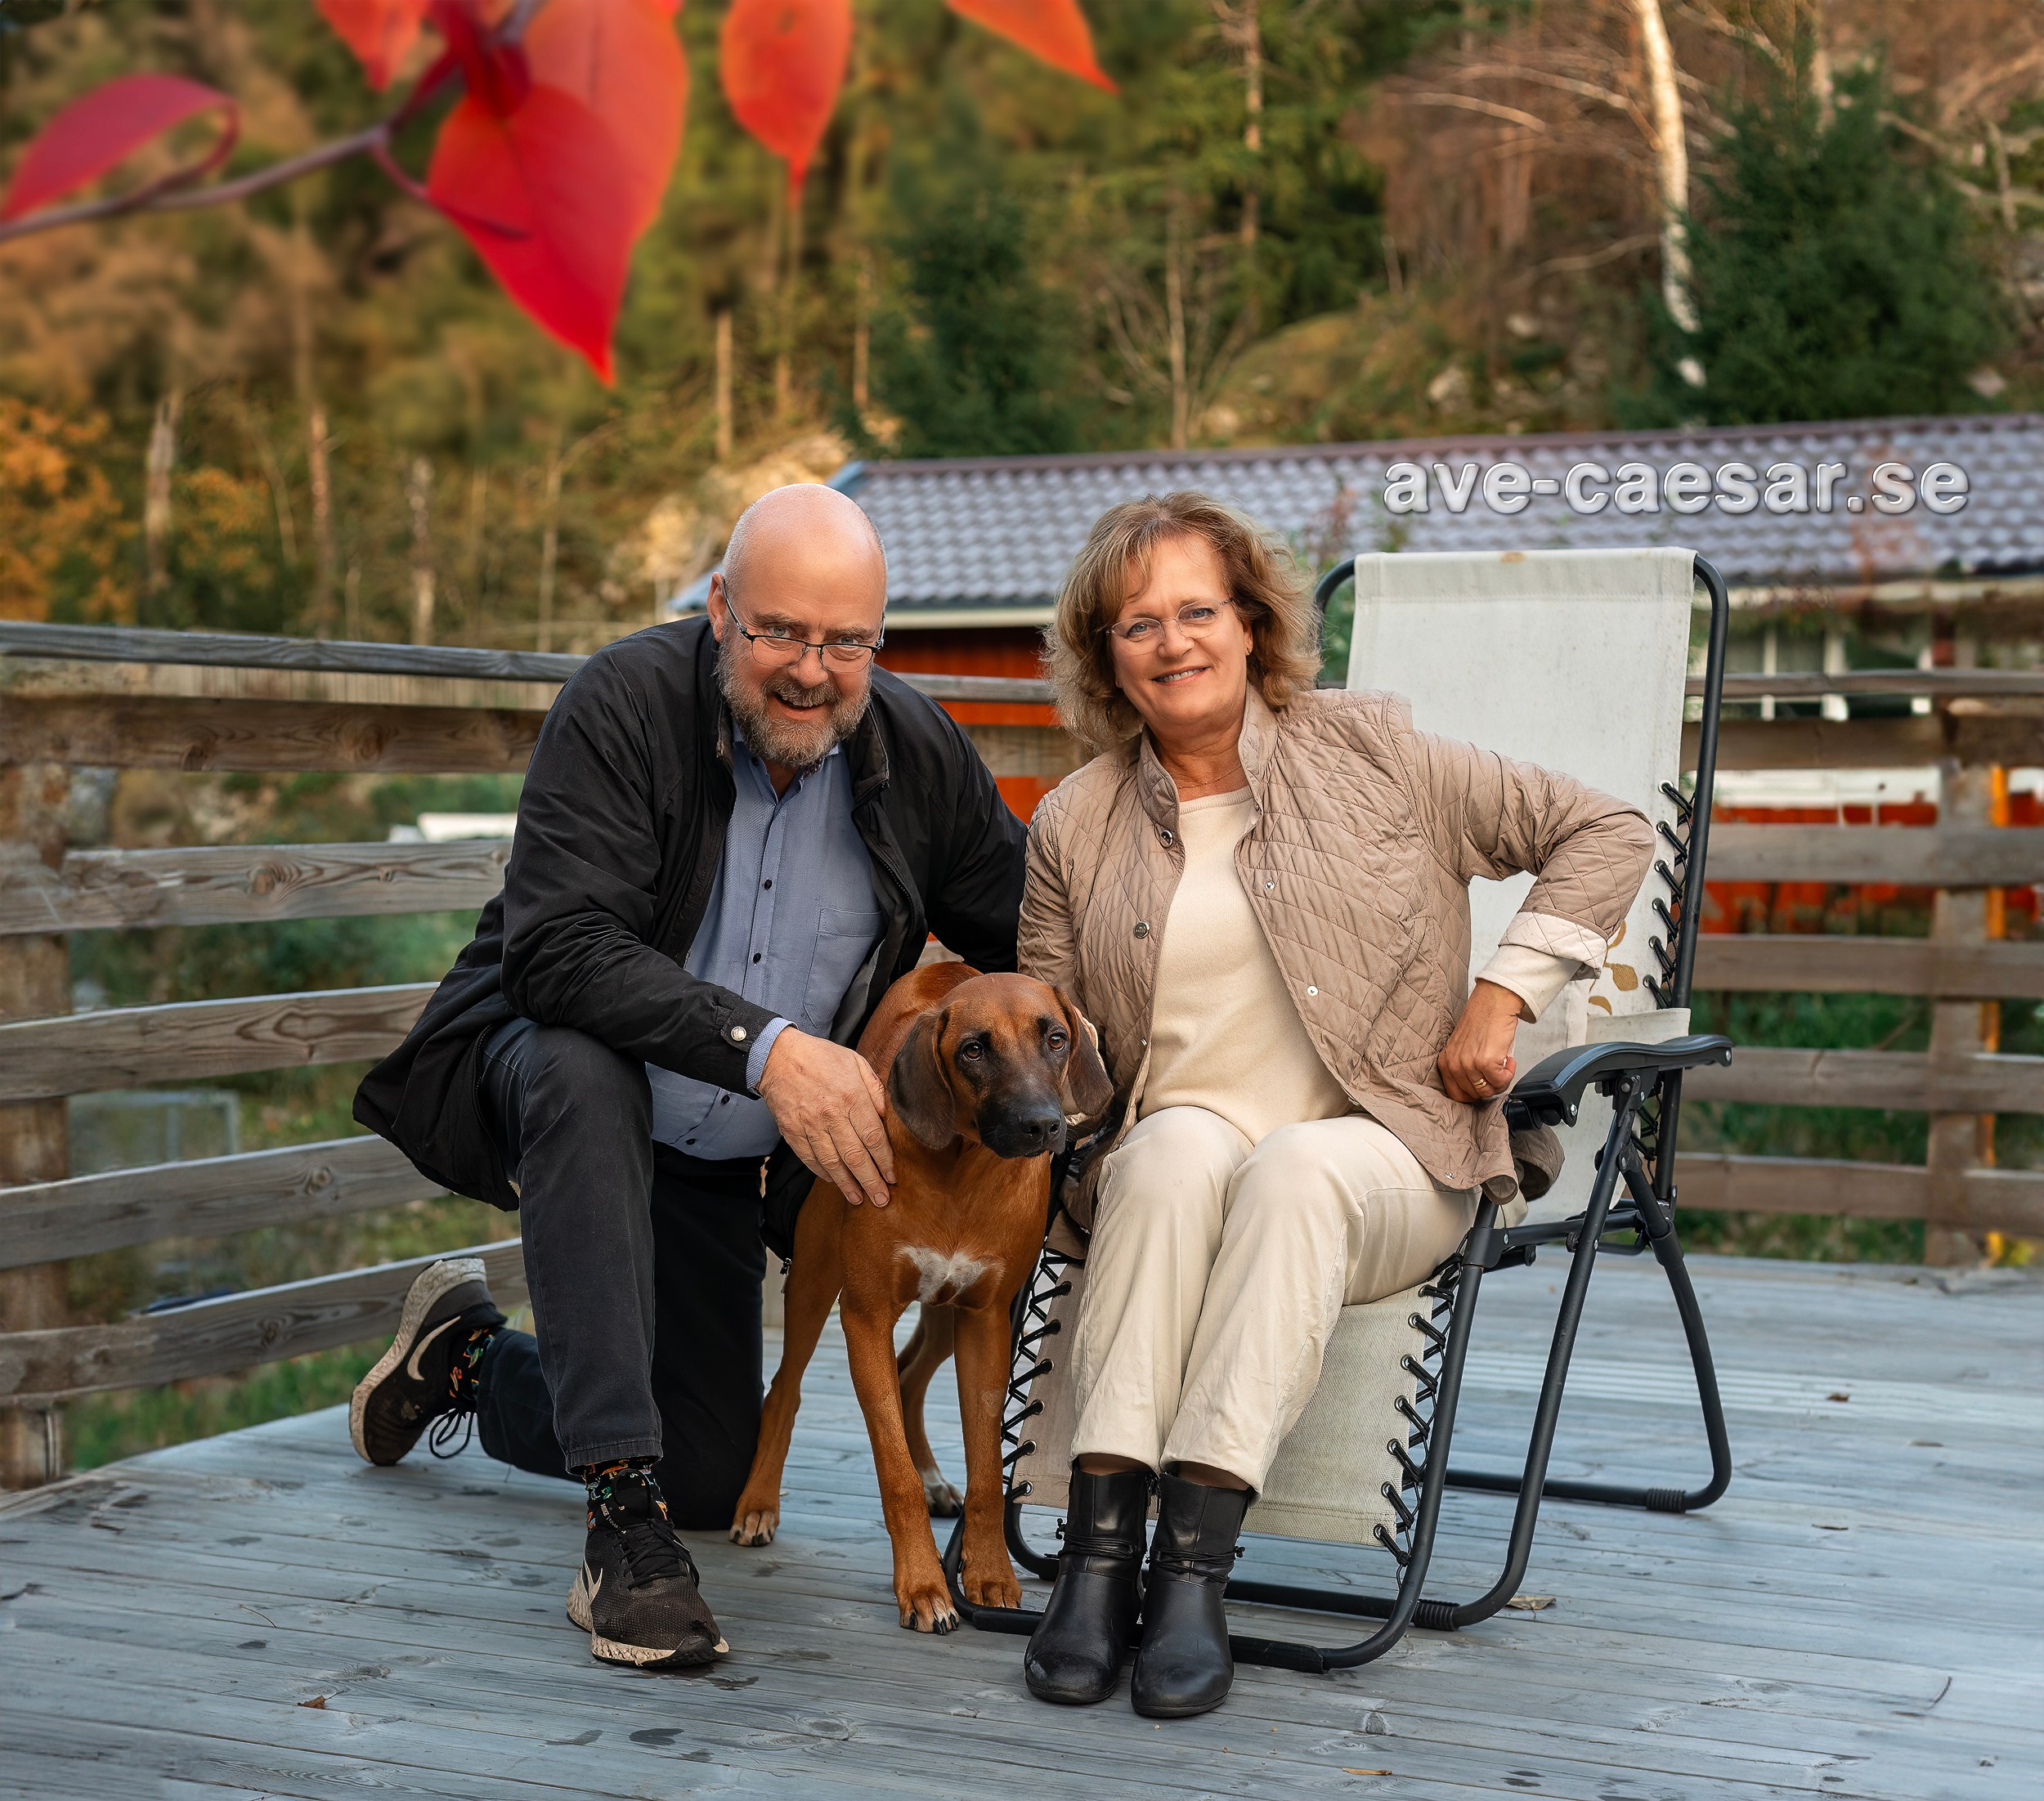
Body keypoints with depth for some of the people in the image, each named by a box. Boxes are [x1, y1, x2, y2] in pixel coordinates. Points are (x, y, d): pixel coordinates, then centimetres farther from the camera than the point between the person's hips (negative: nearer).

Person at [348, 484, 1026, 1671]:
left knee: (715, 1481, 8)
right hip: (554, 1078, -4)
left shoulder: (921, 754, -11)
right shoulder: (625, 706, -23)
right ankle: (626, 1522, -37)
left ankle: (470, 1357, 38)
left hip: (728, 1165, 5)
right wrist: (764, 1046, -43)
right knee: (582, 1069, -41)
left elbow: (1036, 946, 2)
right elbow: (558, 948, -33)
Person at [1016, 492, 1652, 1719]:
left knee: (1291, 1172, -36)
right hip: (1172, 1159, 2)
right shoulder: (1076, 826, 12)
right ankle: (1098, 1552, -39)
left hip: (1379, 1152, -1)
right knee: (1181, 1146, -34)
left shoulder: (1365, 749, 5)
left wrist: (1504, 997, -2)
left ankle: (1196, 1561, -41)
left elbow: (1604, 835, 6)